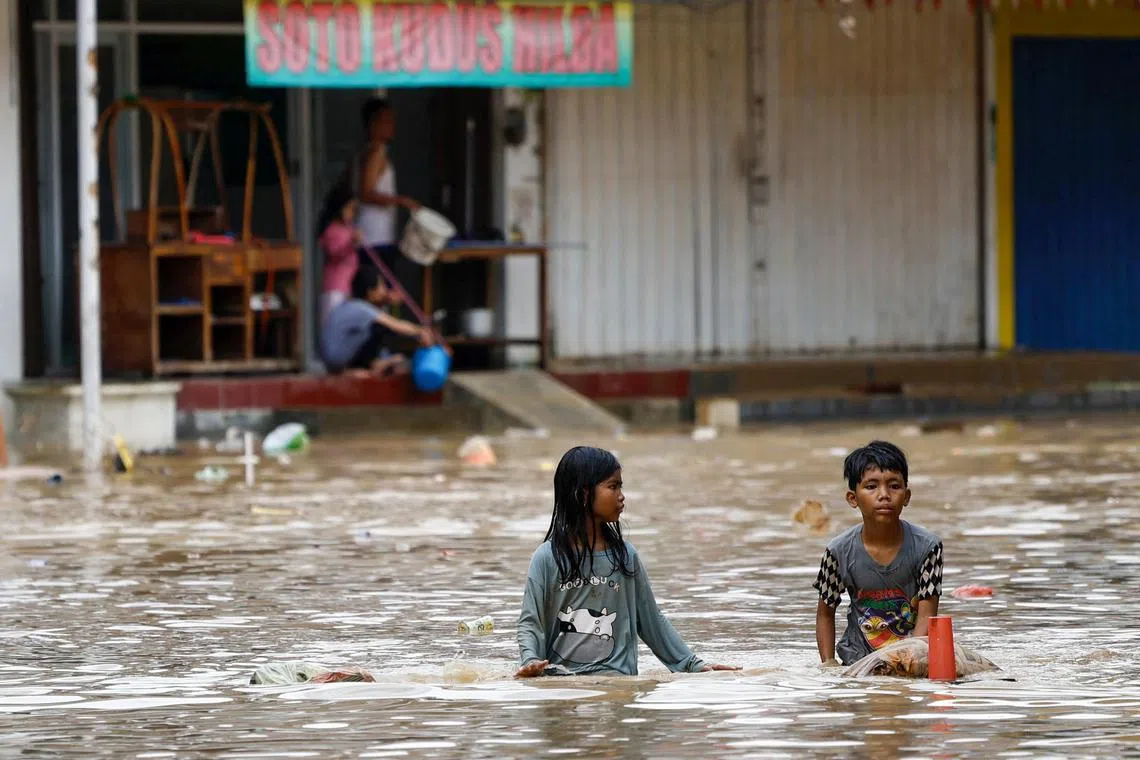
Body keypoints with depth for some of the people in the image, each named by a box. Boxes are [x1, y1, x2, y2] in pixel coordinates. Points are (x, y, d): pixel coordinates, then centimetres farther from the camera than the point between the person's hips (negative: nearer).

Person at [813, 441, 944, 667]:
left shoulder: (926, 546, -10)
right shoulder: (840, 552, -7)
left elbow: (926, 615, -9)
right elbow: (825, 613, 6)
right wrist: (828, 663, -5)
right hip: (858, 661, 1)